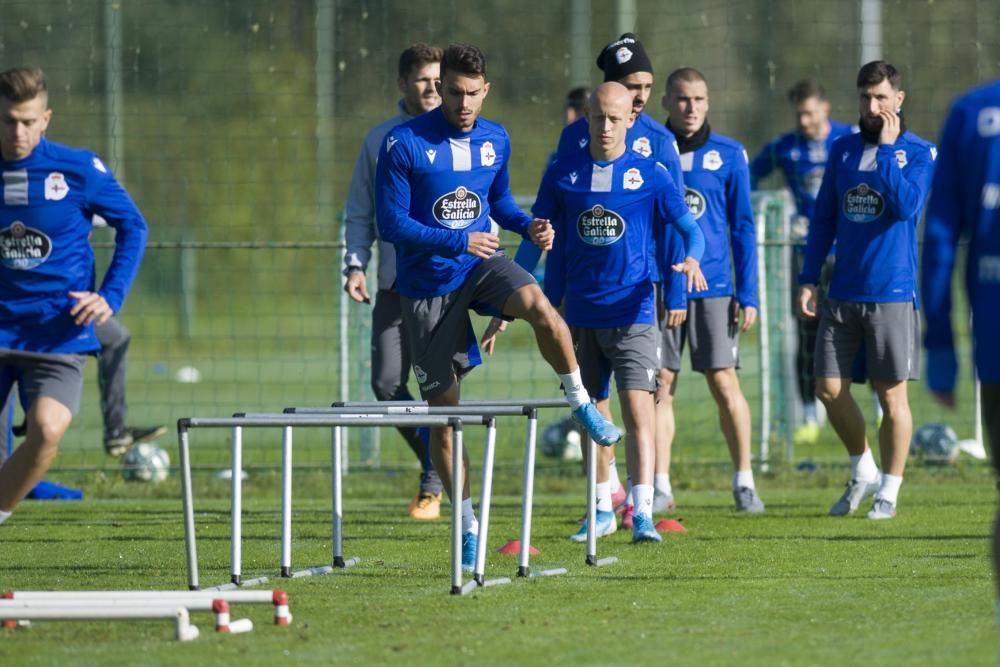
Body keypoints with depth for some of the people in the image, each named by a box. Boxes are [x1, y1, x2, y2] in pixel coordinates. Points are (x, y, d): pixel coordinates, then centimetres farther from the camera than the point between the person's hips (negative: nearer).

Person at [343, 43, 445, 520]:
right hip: (395, 283, 2)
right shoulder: (380, 139, 10)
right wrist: (356, 265, -1)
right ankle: (435, 461, 19)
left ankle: (432, 488, 3)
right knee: (387, 382, -4)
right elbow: (360, 212, 13)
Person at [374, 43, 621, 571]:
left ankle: (580, 402, -11)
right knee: (443, 408, 1)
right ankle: (467, 525, 15)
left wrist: (529, 226, -2)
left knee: (538, 305, -34)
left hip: (481, 266, 2)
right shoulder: (403, 144, -12)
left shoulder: (495, 141, 3)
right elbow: (391, 224, -13)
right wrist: (458, 241, -21)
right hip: (427, 284, -2)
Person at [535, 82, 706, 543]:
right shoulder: (563, 174, 5)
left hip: (633, 311, -3)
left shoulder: (650, 174, -1)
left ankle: (642, 513, -20)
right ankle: (601, 510, 26)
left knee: (637, 409, -15)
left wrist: (691, 259, -23)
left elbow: (690, 228, -1)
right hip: (581, 313, 3)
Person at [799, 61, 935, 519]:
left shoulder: (919, 152, -2)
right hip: (842, 293, 4)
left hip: (892, 293, -4)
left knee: (891, 395, 0)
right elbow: (824, 218, 14)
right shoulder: (843, 150, 11)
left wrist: (886, 148, -16)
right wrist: (808, 280, 9)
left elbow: (906, 204, -20)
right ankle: (862, 472, 22)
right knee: (830, 389, 2)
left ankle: (889, 490, 11)